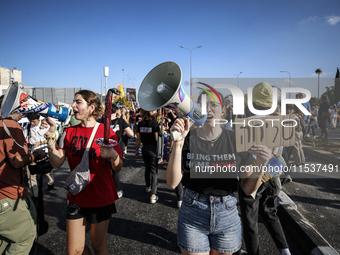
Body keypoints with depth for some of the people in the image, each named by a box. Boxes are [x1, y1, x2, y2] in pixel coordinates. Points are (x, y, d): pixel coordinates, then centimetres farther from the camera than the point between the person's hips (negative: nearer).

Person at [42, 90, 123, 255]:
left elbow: (118, 168, -10)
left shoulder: (106, 132, -11)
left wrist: (114, 155, -31)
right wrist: (51, 138, -13)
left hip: (101, 198, -4)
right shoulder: (69, 132, 2)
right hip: (76, 197, 4)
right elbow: (57, 163, -3)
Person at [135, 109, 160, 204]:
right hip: (153, 149, -5)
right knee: (154, 171, -1)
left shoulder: (140, 124, 1)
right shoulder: (154, 123, -14)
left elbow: (138, 139, 5)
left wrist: (137, 150, 15)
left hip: (144, 148, 5)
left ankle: (148, 186, 41)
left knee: (147, 168, 23)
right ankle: (153, 195, -3)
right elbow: (157, 139, -14)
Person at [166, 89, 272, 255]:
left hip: (227, 215, 2)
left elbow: (248, 189, -4)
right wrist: (177, 143, -25)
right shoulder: (188, 139, -8)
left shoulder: (236, 141, -6)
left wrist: (259, 166, -22)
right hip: (192, 215, -1)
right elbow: (172, 183, -17)